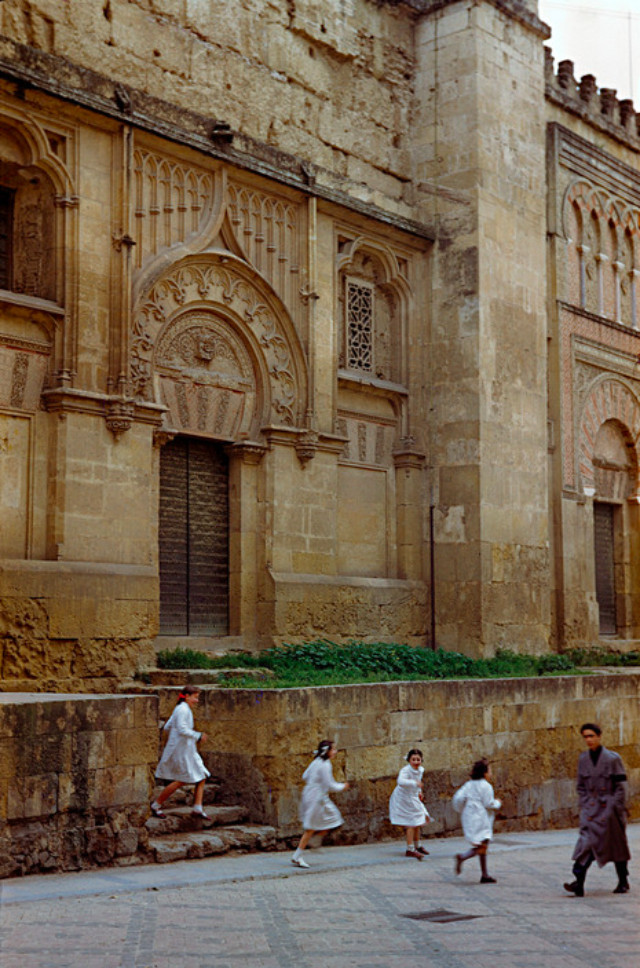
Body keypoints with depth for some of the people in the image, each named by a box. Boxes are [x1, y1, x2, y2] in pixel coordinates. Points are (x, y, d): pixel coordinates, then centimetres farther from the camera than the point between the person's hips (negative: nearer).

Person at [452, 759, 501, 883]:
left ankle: (484, 875, 13)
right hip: (480, 819, -8)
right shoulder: (485, 786, -9)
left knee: (482, 847, 12)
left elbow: (458, 797, 4)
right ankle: (462, 857, -27)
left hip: (469, 818, 8)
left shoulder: (469, 784, 11)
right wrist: (497, 803, 6)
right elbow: (489, 804, -13)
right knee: (482, 846, -8)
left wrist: (462, 810, 17)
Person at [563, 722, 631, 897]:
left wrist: (614, 809, -10)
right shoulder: (583, 759, 5)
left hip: (609, 808, -2)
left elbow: (621, 786, -6)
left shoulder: (612, 758, -7)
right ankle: (579, 884, -20)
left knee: (617, 845, 9)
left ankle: (623, 882, 26)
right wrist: (585, 806, 3)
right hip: (591, 810, 2)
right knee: (587, 842, -12)